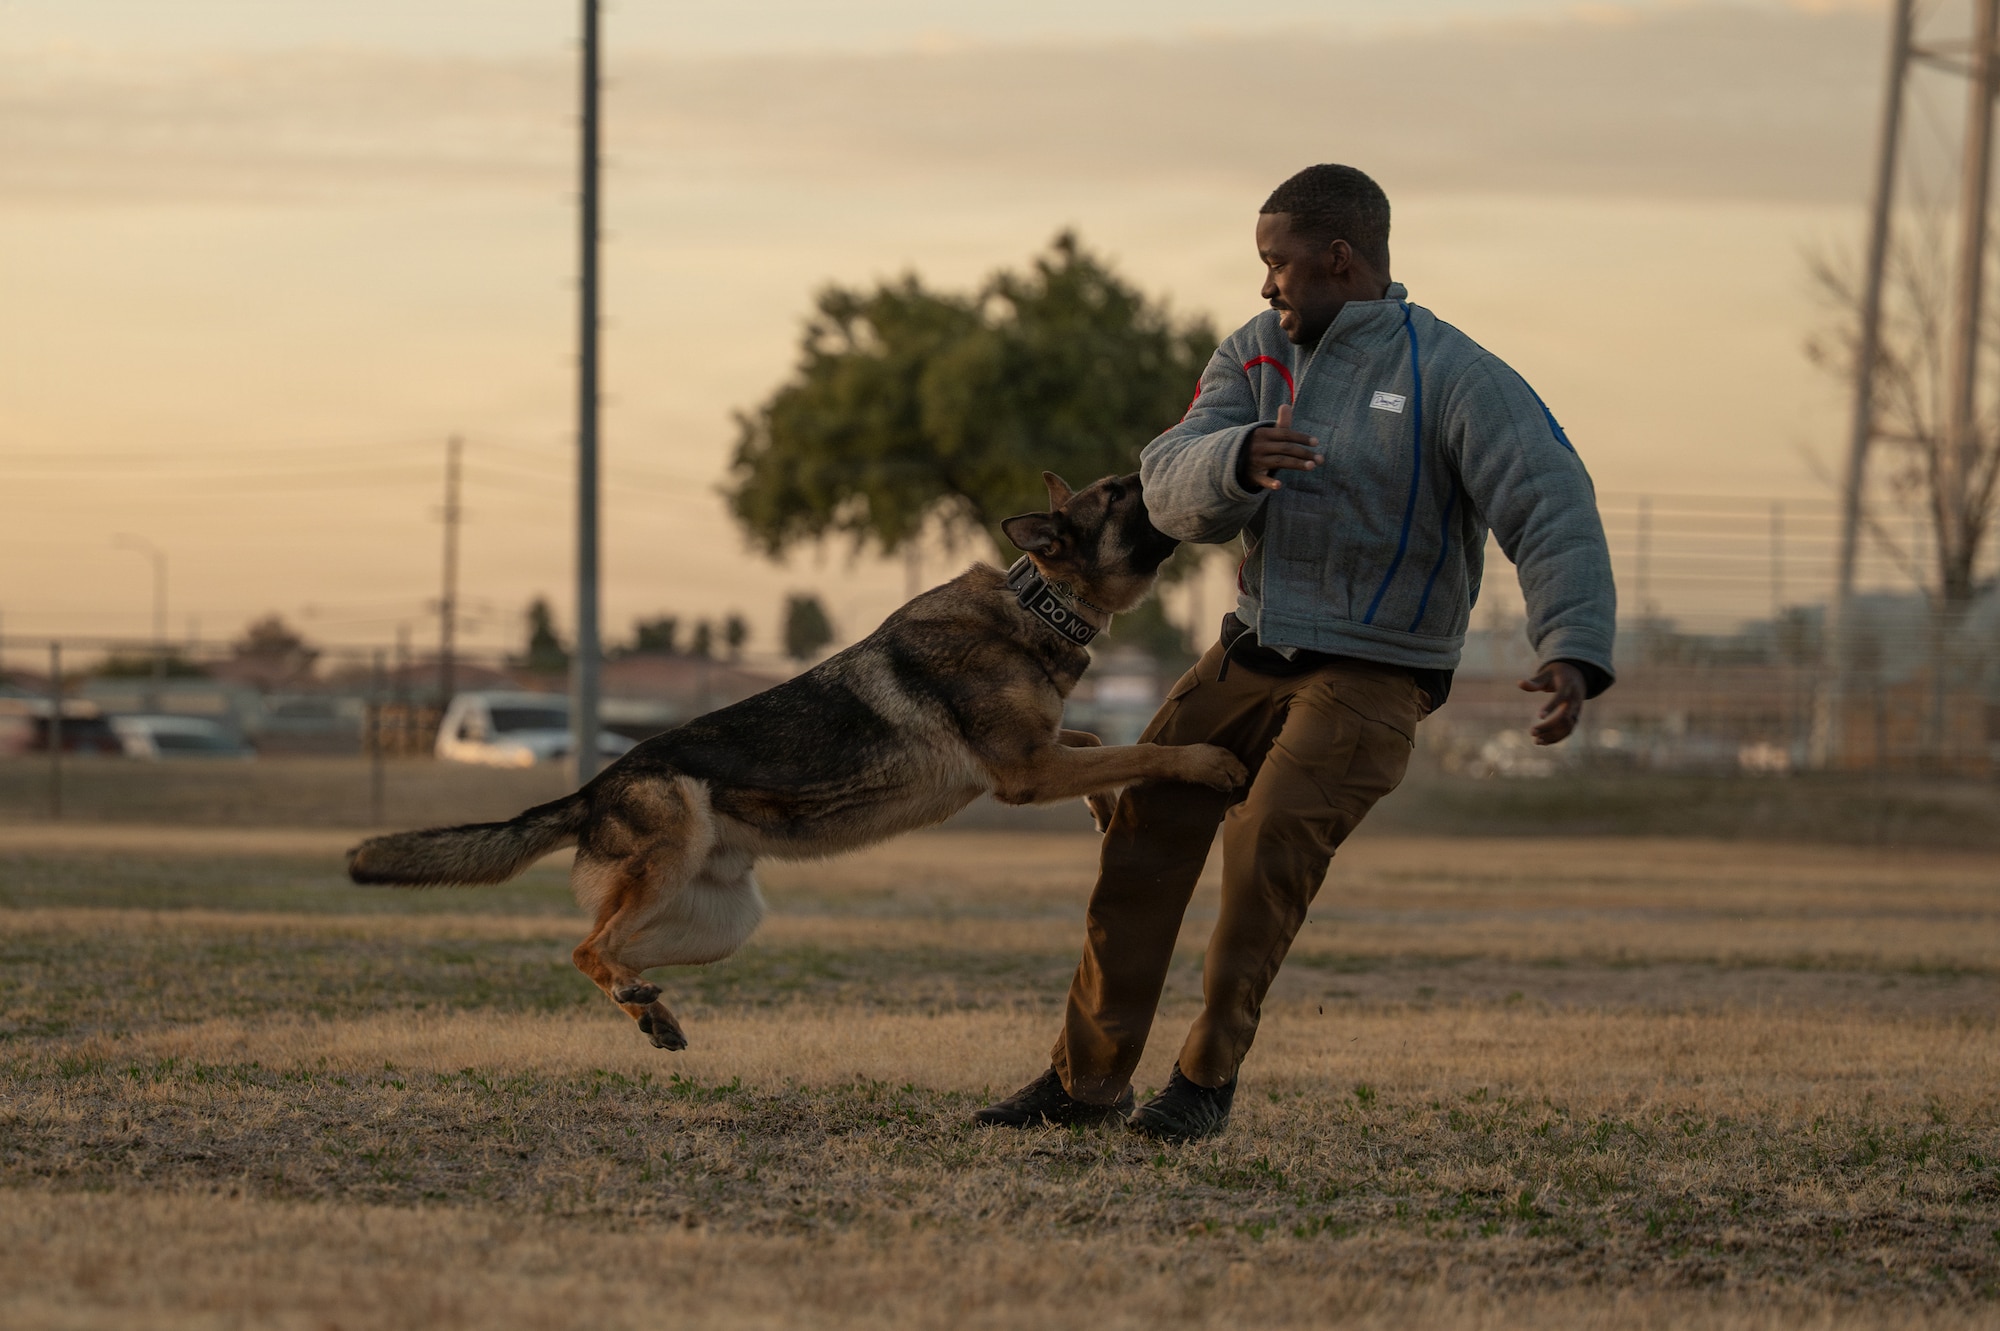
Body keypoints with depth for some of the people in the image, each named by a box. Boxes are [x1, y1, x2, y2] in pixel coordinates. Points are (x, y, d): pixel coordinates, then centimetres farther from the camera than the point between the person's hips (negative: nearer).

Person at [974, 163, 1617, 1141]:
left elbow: (1550, 508, -21)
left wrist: (1573, 650, -36)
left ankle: (1210, 1075, -7)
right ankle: (1088, 1078, 12)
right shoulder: (1254, 355, 6)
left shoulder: (1452, 377, -12)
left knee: (1271, 839, -24)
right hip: (1252, 649, 6)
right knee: (1144, 823, 1)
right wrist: (1237, 458, -29)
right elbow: (1173, 491, -6)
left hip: (1371, 675, -6)